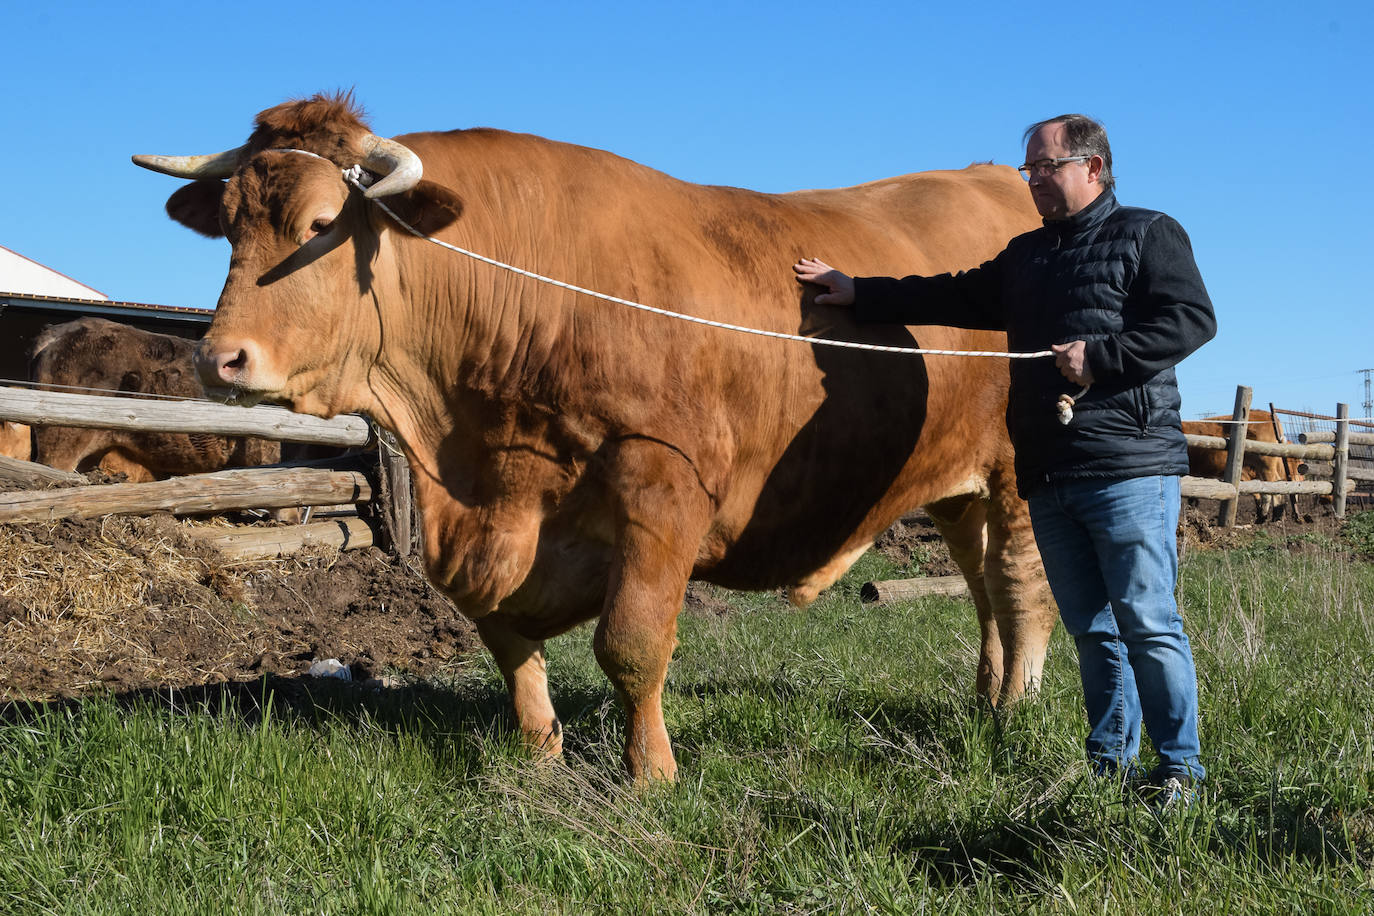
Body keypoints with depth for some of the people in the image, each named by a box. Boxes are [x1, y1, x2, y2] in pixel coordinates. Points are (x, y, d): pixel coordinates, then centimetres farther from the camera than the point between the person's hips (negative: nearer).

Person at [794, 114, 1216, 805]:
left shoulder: (1148, 234, 3)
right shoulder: (1025, 255, 24)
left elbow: (1194, 319, -7)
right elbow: (958, 297, 28)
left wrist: (1100, 356, -14)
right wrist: (859, 293, 23)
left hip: (1130, 467, -6)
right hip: (1047, 477, 6)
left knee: (1146, 622, -8)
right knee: (1090, 625, 8)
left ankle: (1180, 768, 0)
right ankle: (1110, 760, 15)